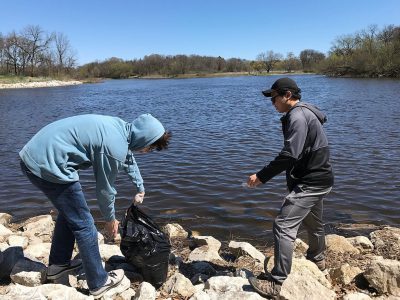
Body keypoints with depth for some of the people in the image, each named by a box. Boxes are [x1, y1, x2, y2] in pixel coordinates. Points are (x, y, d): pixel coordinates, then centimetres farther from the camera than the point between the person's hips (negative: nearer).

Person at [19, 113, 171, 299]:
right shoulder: (115, 148, -22)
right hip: (47, 166, -10)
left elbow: (129, 158, 24)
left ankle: (58, 264, 41)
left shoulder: (122, 127, 5)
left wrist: (140, 188, 36)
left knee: (69, 212, 25)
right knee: (83, 224, 1)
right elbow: (105, 189, -8)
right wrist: (110, 219, 11)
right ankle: (99, 283, 16)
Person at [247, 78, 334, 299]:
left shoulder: (297, 116, -20)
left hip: (310, 183, -11)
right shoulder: (304, 113, 13)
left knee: (283, 226, -14)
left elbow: (289, 155, -28)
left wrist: (261, 176, -24)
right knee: (312, 222, 28)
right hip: (316, 179, 11)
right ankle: (317, 259, 50)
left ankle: (276, 282, -9)